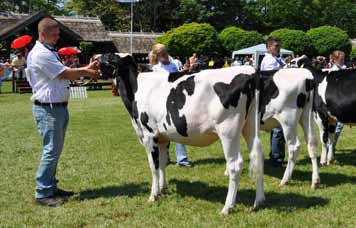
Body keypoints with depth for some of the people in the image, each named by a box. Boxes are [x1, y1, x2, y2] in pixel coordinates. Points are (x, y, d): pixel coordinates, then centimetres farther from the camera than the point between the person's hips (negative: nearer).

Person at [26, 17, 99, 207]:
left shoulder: (49, 52, 17)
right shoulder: (40, 54, -16)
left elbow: (65, 72, 17)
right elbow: (66, 74, -17)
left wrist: (86, 68, 7)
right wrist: (87, 72, -3)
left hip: (58, 108, 10)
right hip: (48, 109, -10)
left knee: (55, 150, 15)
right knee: (51, 151, -7)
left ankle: (51, 188, 24)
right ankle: (42, 194, 0)